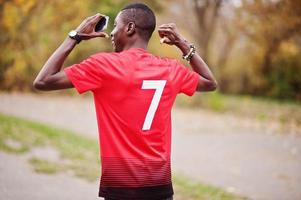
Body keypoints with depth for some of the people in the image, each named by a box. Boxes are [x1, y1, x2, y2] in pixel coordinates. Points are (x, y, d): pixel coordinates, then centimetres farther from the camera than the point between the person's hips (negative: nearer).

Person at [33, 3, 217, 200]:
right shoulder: (171, 69, 5)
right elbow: (210, 83, 25)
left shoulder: (104, 64, -9)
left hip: (120, 183, -4)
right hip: (160, 183, 4)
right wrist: (184, 44, 21)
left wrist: (75, 37, 1)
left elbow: (42, 82, -7)